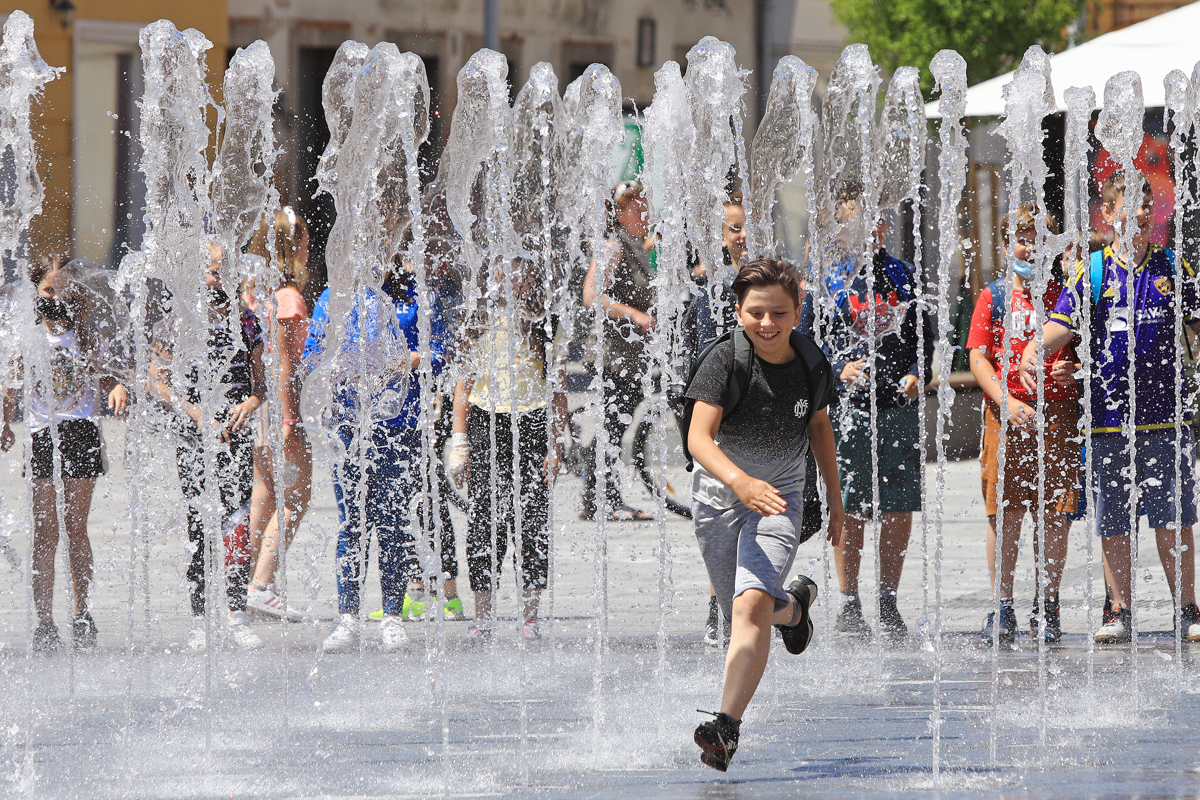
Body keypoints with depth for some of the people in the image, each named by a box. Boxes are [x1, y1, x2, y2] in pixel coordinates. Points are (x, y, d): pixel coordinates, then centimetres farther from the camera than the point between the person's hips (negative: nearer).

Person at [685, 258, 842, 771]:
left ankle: (728, 725, -28)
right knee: (740, 610, 15)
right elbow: (699, 436, -29)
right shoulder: (726, 359, -19)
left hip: (781, 495, 0)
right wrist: (739, 480, -48)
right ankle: (795, 605, 51)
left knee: (752, 603, -21)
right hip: (719, 493, 0)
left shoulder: (811, 364, -8)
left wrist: (835, 498, 18)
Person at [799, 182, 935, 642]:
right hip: (849, 409, -3)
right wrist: (839, 371, -14)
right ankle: (849, 607, 8)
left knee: (900, 509, 3)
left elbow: (927, 336, 14)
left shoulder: (901, 276, 9)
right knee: (850, 510, -1)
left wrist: (917, 373, -4)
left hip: (900, 408, 3)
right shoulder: (828, 281, 1)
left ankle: (888, 604, 13)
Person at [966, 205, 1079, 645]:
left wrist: (1072, 370, -10)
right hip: (1007, 414, -1)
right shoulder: (993, 296, 8)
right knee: (1004, 513, -3)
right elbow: (978, 358, 2)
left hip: (1058, 411, 1)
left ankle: (1046, 606, 8)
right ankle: (1003, 609, 3)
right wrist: (1007, 401, -12)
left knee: (1054, 516, -1)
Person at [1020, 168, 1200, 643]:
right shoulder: (1093, 272, 2)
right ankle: (1120, 611, 15)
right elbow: (1061, 324, -7)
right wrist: (1032, 352, -25)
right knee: (1113, 524, 4)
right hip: (1108, 420, 0)